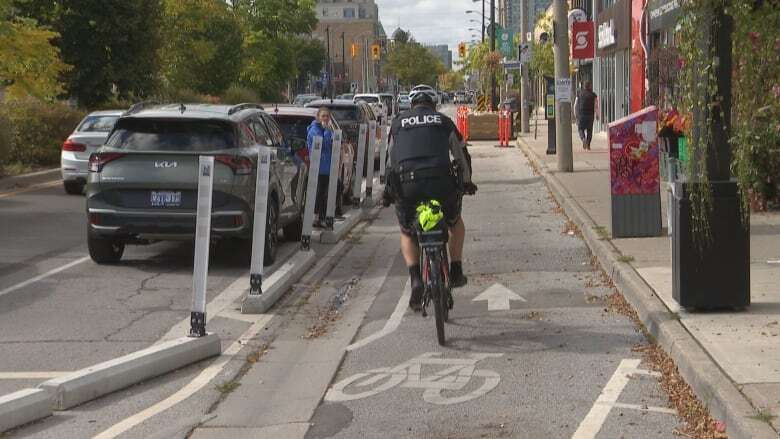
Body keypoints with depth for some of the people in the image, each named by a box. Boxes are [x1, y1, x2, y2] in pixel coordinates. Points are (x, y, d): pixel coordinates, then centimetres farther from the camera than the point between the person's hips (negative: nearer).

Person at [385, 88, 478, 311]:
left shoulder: (399, 122, 19)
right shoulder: (443, 121, 18)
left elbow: (391, 158, 24)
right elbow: (461, 154, 24)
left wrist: (388, 191, 35)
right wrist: (467, 182, 39)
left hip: (406, 184, 0)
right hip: (441, 182, 0)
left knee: (407, 234, 21)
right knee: (456, 224, 30)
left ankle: (415, 280, 0)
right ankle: (456, 271, 22)